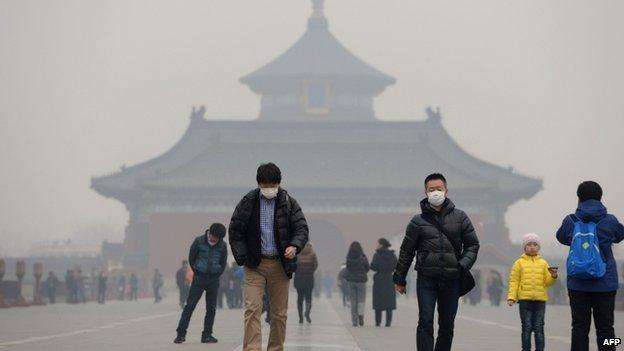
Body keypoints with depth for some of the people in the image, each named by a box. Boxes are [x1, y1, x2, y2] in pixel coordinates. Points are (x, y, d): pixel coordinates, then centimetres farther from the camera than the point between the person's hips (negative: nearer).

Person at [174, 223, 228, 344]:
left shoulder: (222, 246, -4)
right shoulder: (199, 241, -9)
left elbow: (223, 264, 8)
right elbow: (191, 258, 2)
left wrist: (216, 276, 5)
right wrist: (197, 272, 7)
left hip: (214, 279, 2)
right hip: (199, 278, -2)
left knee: (211, 308, 2)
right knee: (189, 305, -5)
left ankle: (207, 335, 9)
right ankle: (181, 333, -3)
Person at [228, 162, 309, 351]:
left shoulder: (289, 203, 3)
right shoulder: (248, 202, 2)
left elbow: (302, 228, -1)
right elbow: (235, 231, 6)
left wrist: (294, 246, -21)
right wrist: (242, 257, -3)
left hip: (280, 265, 1)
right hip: (255, 265, -1)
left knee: (280, 313, 5)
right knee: (252, 309, -13)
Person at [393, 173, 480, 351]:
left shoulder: (460, 217, 7)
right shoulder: (418, 221, 3)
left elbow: (473, 245, 10)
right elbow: (406, 251, 8)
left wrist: (463, 265, -6)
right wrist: (399, 279, 9)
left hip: (451, 281, 2)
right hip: (426, 279, -2)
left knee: (447, 326, 7)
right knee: (425, 323, -9)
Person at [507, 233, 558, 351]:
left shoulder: (543, 263, 10)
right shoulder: (519, 263, 5)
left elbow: (547, 282, 8)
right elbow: (514, 281, 2)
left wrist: (553, 276, -12)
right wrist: (511, 297, -7)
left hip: (540, 299, 1)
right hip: (525, 299, -1)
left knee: (539, 327, 3)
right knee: (527, 327, 1)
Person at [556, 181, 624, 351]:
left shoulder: (570, 221, -2)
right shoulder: (609, 221, -4)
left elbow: (561, 237, 15)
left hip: (577, 284, 1)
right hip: (605, 284, -1)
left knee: (580, 327, 4)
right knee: (605, 328, 4)